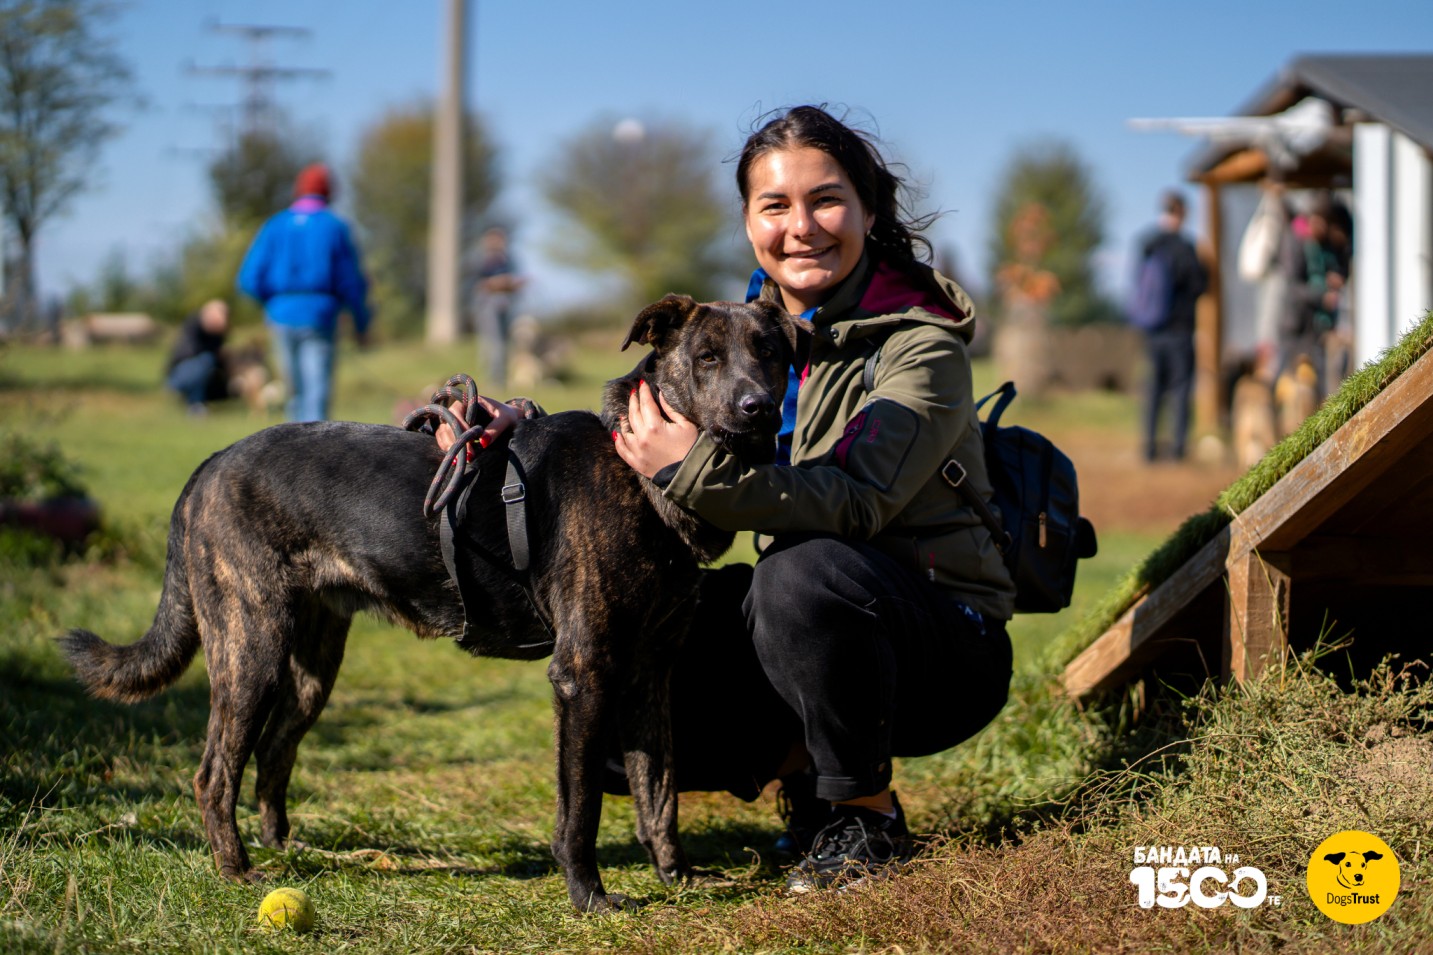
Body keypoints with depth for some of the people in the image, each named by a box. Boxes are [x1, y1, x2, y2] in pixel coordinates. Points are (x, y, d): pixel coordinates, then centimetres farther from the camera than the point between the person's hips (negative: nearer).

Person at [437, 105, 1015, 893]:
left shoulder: (921, 345, -15)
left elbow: (856, 500, -30)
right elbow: (645, 435, 8)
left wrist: (696, 469, -38)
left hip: (942, 645, -6)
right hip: (806, 624, 6)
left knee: (801, 571, -38)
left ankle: (867, 814, -15)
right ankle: (807, 766, 10)